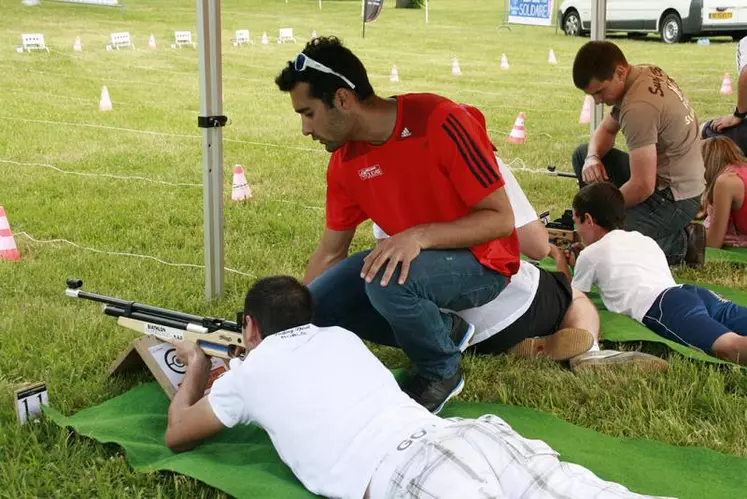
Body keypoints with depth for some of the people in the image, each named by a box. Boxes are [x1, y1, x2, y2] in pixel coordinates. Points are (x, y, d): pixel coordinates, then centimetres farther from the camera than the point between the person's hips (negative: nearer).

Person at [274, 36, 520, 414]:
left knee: (387, 281, -35)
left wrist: (420, 235, -37)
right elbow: (331, 252, 6)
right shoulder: (345, 163, -5)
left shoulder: (440, 121, -26)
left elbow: (501, 219, -23)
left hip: (480, 262, -7)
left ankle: (441, 371, -5)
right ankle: (442, 333, 7)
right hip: (412, 257, 7)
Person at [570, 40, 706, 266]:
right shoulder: (647, 74, 1)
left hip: (673, 198, -10)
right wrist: (593, 158, -7)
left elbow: (643, 186, -28)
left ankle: (679, 242, -4)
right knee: (583, 154, 15)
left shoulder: (639, 108, -28)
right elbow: (606, 129, 15)